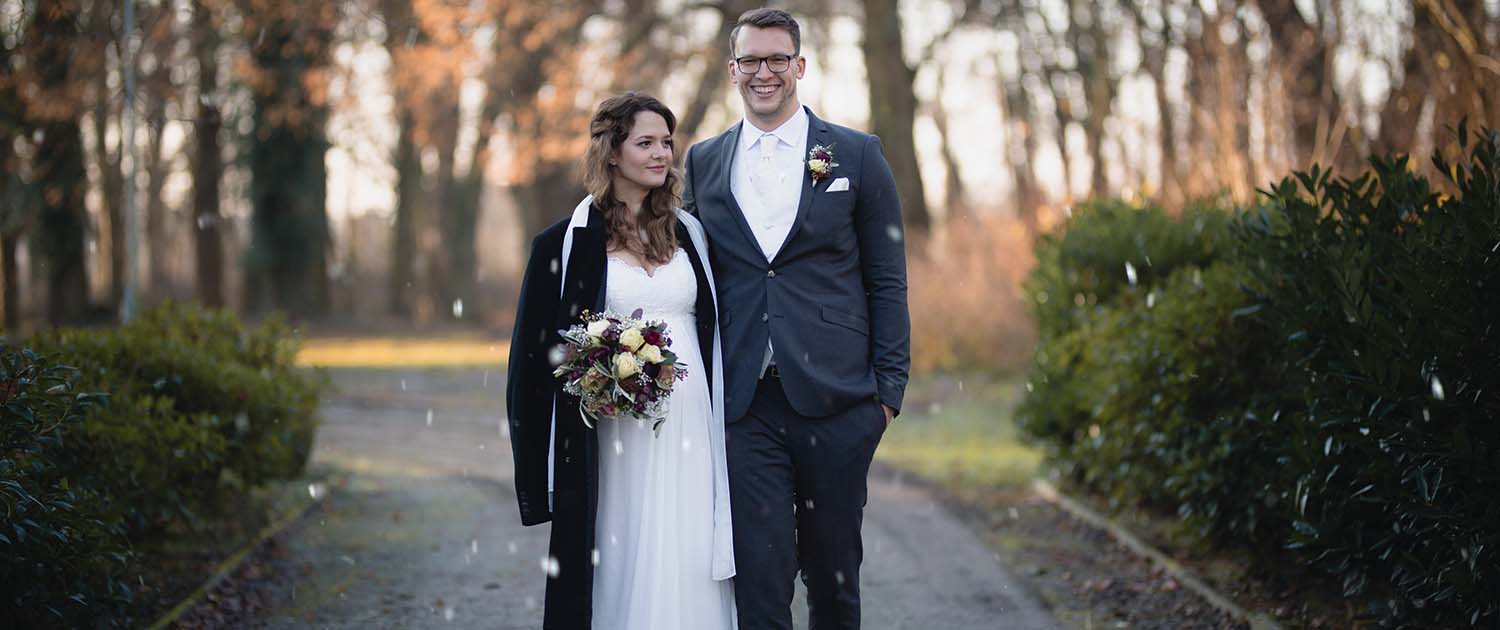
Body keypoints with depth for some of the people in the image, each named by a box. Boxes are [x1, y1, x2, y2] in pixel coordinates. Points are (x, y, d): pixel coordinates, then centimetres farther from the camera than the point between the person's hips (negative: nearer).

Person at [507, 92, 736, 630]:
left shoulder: (689, 233, 12)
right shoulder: (566, 242, 1)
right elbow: (535, 353, 3)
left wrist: (723, 429, 9)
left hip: (690, 430, 3)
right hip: (615, 438, -3)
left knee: (688, 568, 1)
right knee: (623, 564, -1)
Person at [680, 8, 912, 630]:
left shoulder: (857, 154, 4)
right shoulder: (703, 162, 11)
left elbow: (887, 280, 4)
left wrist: (889, 387, -2)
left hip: (835, 399, -1)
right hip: (745, 406, 1)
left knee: (833, 569, 10)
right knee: (758, 577, -3)